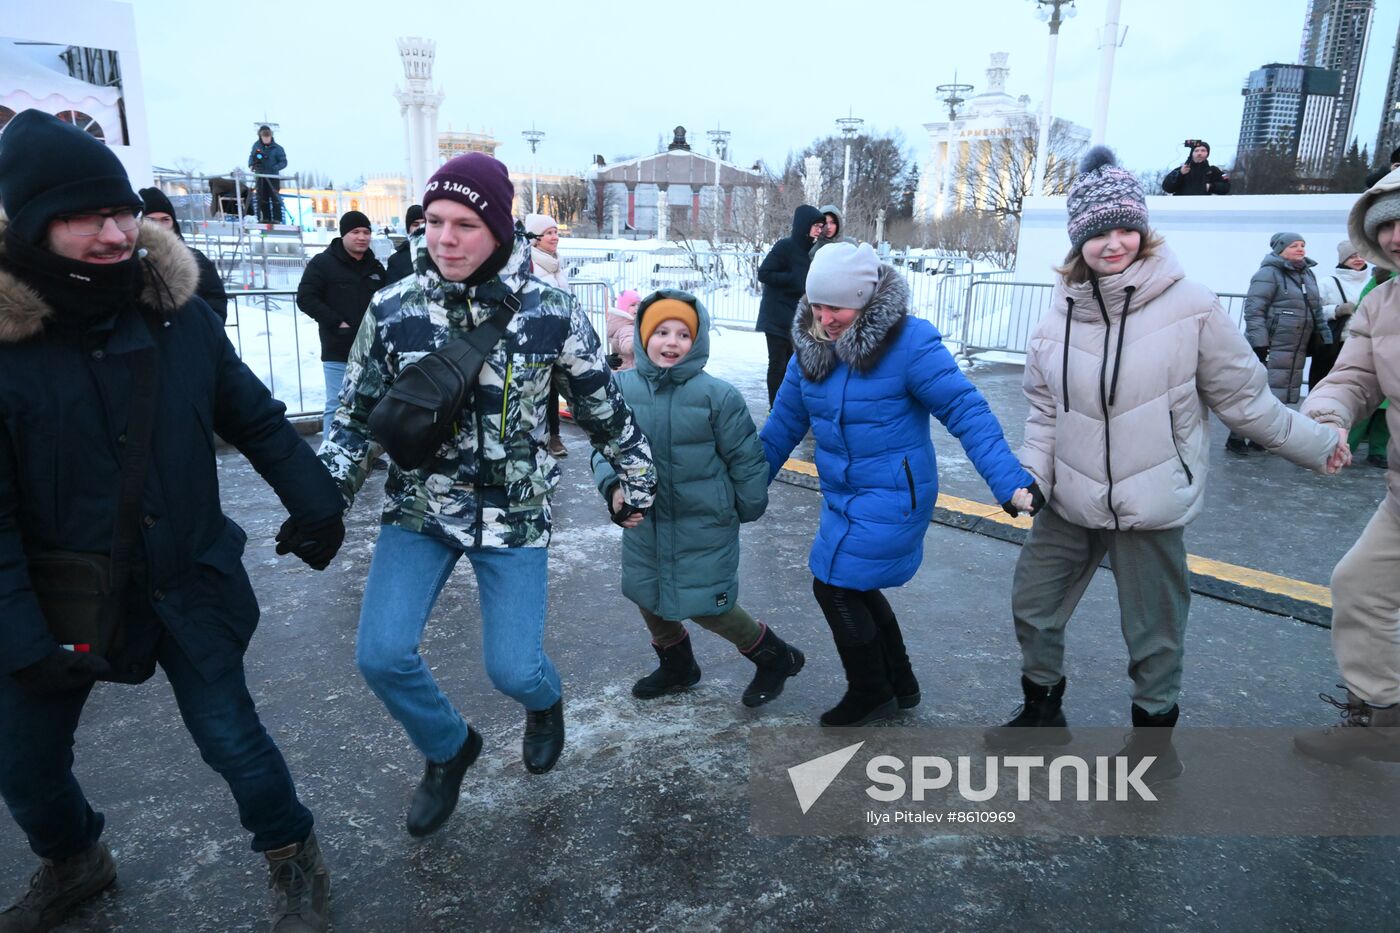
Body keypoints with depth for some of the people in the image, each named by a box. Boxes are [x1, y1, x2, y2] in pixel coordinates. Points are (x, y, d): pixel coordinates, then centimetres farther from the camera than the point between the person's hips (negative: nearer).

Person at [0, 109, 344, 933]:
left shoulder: (176, 308, -9)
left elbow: (256, 418, 4)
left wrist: (313, 499, 1)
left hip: (187, 581, 0)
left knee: (231, 735, 7)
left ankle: (297, 865, 32)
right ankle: (74, 865, 51)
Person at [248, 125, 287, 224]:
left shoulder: (277, 148, -8)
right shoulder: (256, 145, 3)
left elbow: (284, 162, -9)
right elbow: (252, 156, 16)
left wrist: (274, 168, -24)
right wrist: (251, 165, -3)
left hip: (273, 177, -4)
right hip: (260, 176, 4)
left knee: (275, 198, -4)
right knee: (262, 198, 6)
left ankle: (276, 219, 0)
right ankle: (265, 218, 13)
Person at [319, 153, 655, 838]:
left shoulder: (551, 313, -10)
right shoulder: (392, 308, -6)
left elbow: (603, 406, 2)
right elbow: (357, 416, 4)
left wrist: (638, 478, 10)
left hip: (514, 518, -2)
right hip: (418, 511, 2)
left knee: (512, 670, -2)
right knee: (381, 654, -8)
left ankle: (544, 702, 40)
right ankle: (447, 750, 25)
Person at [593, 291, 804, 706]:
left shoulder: (717, 395, -18)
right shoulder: (622, 387, -8)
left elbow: (746, 459, -8)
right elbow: (604, 447, -2)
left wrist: (748, 508, 3)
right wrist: (613, 487, -21)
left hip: (703, 524, -5)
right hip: (644, 519, 5)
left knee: (706, 605, -1)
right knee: (647, 596, 20)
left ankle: (775, 657, 26)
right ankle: (676, 664, 48)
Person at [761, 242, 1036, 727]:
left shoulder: (910, 342, -20)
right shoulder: (810, 347, 0)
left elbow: (965, 411, -21)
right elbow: (785, 423, 9)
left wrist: (1010, 481, -27)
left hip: (891, 496, -7)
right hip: (843, 495, 7)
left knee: (835, 584, -4)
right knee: (855, 586, 18)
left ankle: (870, 692, 21)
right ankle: (900, 684, 40)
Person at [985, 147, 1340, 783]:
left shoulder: (1190, 307, -12)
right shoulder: (1062, 313, 0)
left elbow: (1243, 397, -1)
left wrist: (1314, 446, 6)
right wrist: (1029, 478, -4)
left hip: (1152, 504, -4)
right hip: (1070, 500, 4)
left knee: (1154, 633, 10)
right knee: (1033, 603, 14)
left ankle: (1154, 735, 36)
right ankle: (1042, 713, 38)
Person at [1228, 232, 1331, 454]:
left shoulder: (1308, 274, 15)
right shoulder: (1269, 273, -10)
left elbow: (1317, 309, 22)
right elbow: (1253, 310, -16)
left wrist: (1324, 337, 18)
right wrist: (1259, 343, -21)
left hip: (1296, 350, 8)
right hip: (1270, 348, -8)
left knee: (1280, 395, 11)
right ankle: (1236, 438, -2)